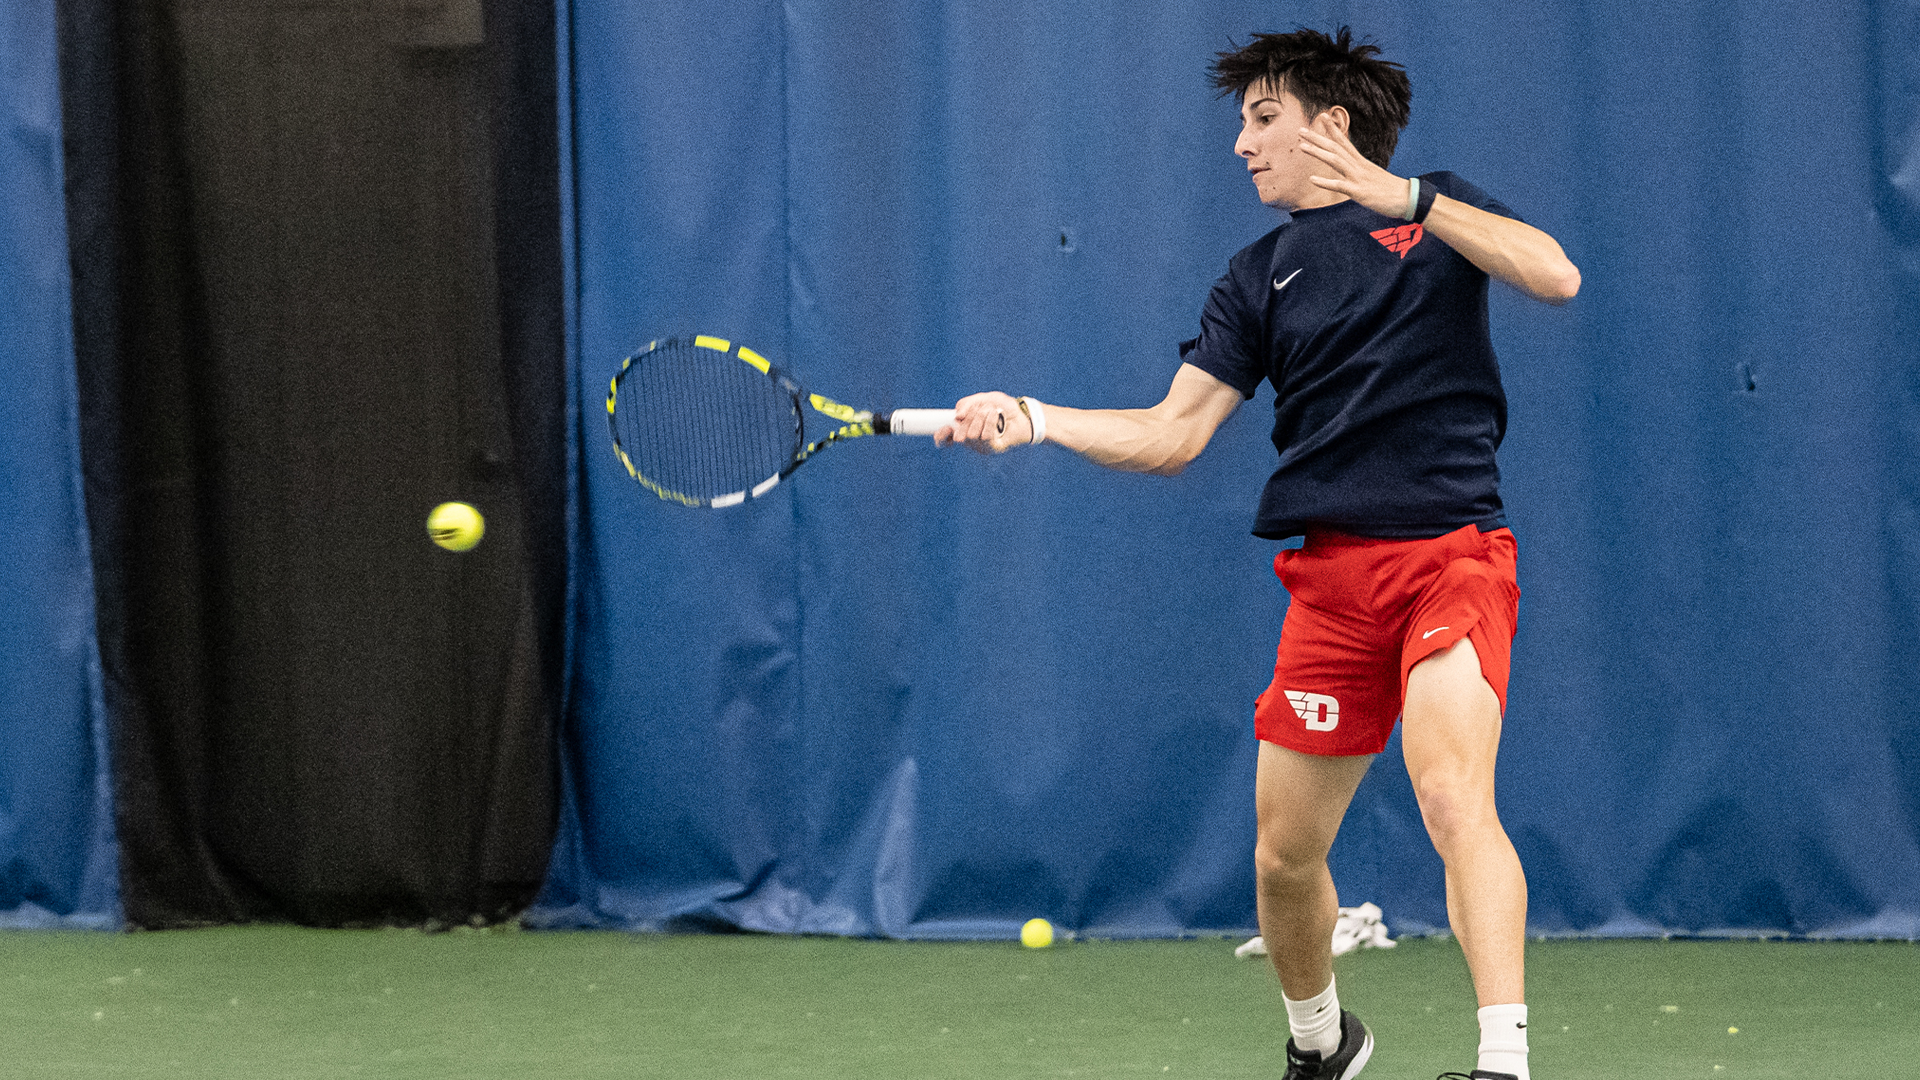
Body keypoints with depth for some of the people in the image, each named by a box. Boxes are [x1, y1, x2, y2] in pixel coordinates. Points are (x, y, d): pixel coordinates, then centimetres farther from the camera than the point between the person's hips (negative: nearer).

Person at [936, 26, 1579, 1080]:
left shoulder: (1437, 208, 7)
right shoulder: (1259, 276, 15)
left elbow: (1556, 275, -11)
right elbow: (1175, 430, 9)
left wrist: (1408, 199, -16)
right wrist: (1030, 420, -4)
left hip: (1450, 549, -4)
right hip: (1332, 573, 4)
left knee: (1453, 793, -27)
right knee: (1284, 850, 7)